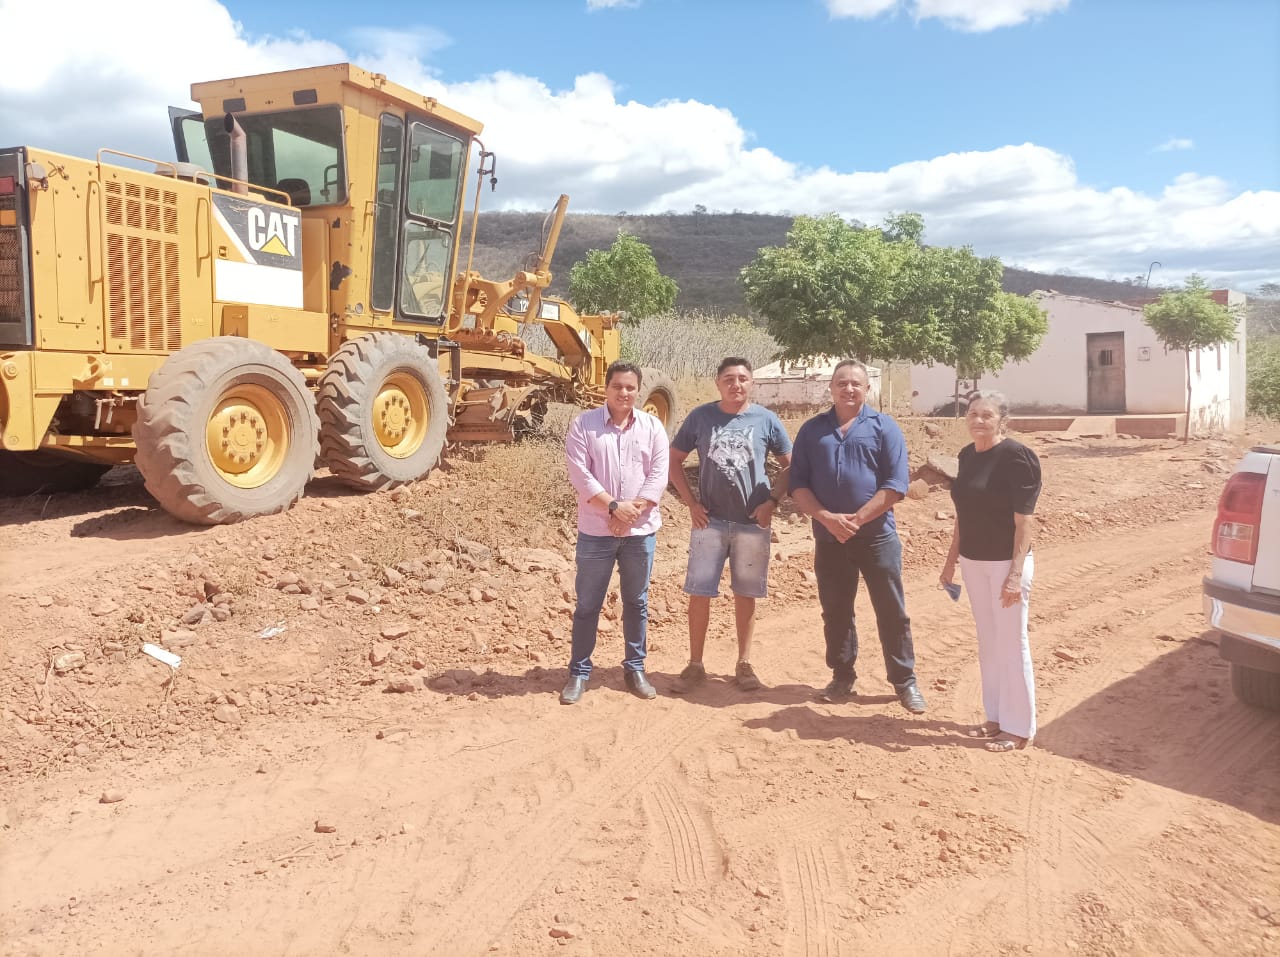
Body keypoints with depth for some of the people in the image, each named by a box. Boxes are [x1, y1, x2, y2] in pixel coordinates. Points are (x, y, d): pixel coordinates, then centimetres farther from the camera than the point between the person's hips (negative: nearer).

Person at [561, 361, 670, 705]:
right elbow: (579, 474, -10)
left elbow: (658, 476, -3)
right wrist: (613, 506, -20)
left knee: (636, 602, 12)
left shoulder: (652, 426, 3)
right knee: (588, 604, 5)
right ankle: (579, 671, 17)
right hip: (596, 531, -2)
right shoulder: (583, 424, -2)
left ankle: (635, 668, 26)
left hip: (640, 531, 2)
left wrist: (631, 512, -15)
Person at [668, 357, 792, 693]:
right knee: (699, 592, 1)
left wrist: (772, 501, -5)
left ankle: (744, 664, 21)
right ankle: (695, 664, 14)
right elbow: (674, 460, 6)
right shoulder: (700, 417, -1)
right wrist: (691, 502, -2)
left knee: (746, 594, 8)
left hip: (753, 522, 0)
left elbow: (790, 465, 6)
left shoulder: (766, 419, -1)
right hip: (710, 521, 0)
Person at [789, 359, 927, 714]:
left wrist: (857, 519, -15)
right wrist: (826, 518, -14)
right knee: (835, 612, 11)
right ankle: (842, 677, 25)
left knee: (892, 611, 4)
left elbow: (895, 485, -8)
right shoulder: (812, 429, 7)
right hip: (828, 537, 2)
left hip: (877, 535, -2)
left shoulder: (884, 427, 0)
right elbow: (798, 484, 2)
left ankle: (905, 681, 16)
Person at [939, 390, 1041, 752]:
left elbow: (1025, 520, -17)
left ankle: (1019, 727, 13)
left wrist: (1016, 573, -21)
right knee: (988, 642, 15)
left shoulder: (1016, 457, -15)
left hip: (1005, 563, -7)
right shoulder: (967, 455, 7)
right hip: (974, 562, 7)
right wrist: (951, 559, 14)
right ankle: (996, 717, 27)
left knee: (1011, 644, 1)